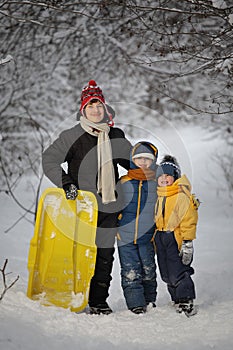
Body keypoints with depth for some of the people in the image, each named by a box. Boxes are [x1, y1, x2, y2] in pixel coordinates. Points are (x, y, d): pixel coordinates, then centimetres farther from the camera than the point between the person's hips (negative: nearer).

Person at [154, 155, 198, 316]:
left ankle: (187, 302, 1)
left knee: (178, 274, -9)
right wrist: (155, 238, 21)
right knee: (167, 275, 11)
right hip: (160, 239, 7)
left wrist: (188, 243, -16)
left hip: (176, 238, -7)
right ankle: (177, 300, 23)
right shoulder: (157, 196, 12)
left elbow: (189, 221, -12)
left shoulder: (181, 196, -10)